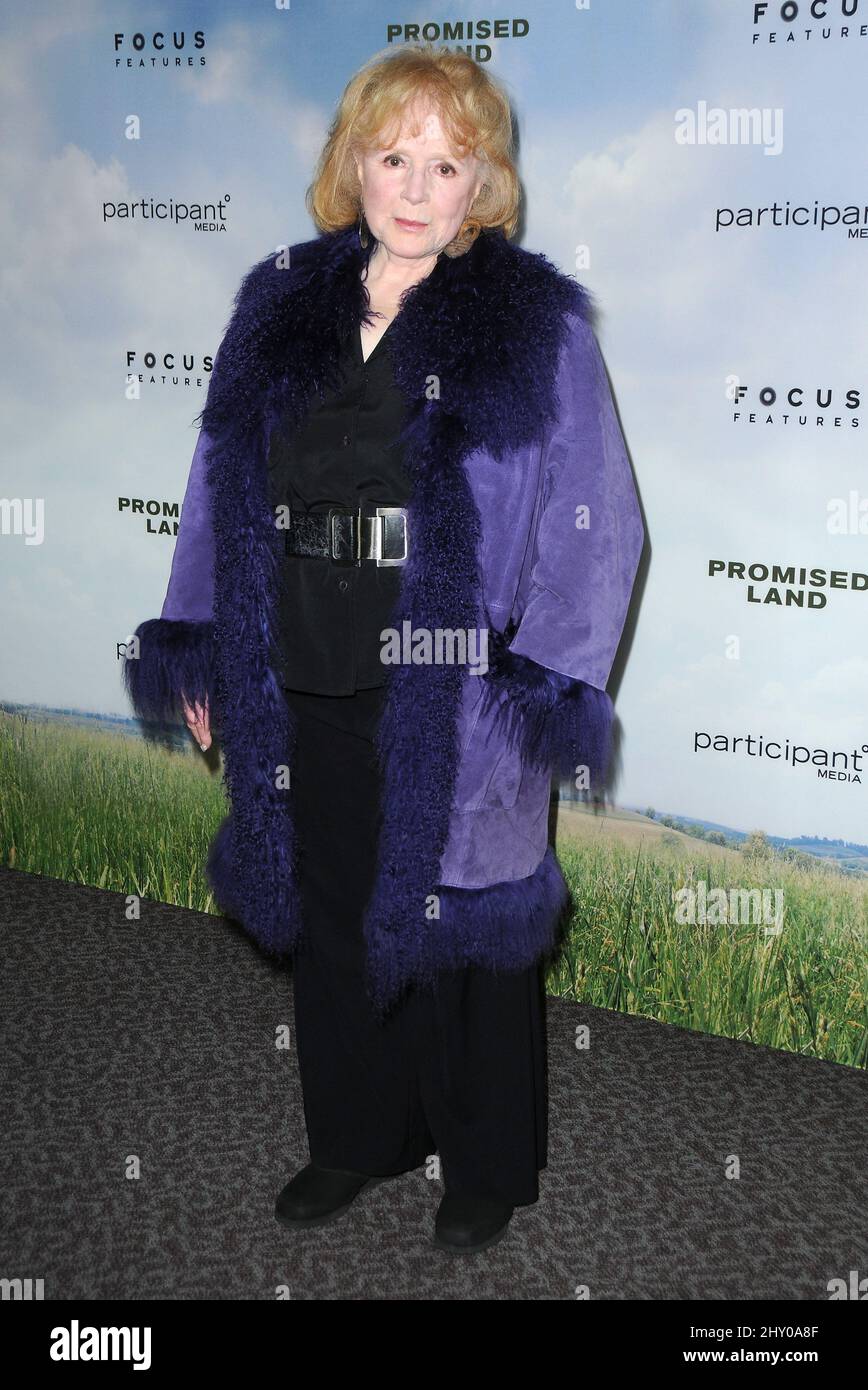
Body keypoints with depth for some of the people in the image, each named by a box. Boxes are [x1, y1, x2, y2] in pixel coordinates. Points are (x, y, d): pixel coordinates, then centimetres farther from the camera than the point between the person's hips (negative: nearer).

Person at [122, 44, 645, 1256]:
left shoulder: (536, 325, -8)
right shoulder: (282, 307, 5)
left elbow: (598, 521, -11)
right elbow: (223, 485, 10)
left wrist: (541, 692, -17)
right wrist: (198, 650, 7)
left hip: (457, 698, -4)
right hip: (310, 689, 5)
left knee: (465, 921, 11)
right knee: (331, 907, 18)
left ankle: (488, 1167, 33)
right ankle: (359, 1134, 41)